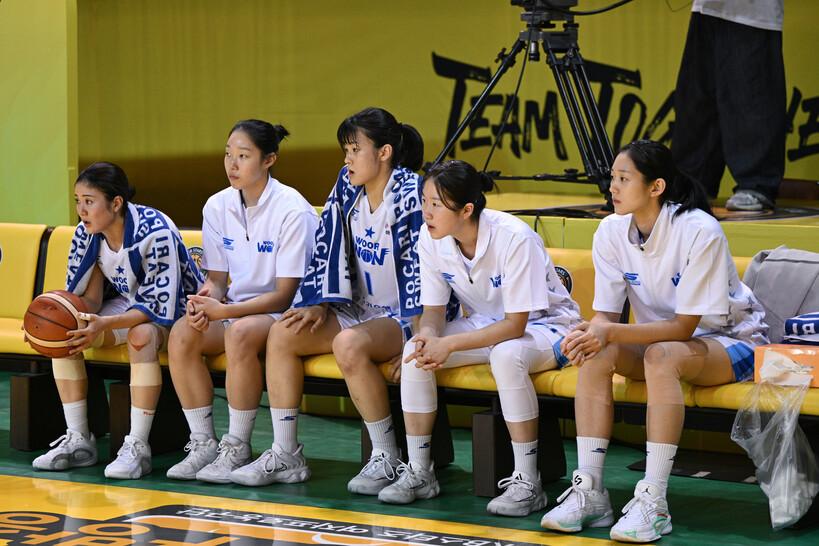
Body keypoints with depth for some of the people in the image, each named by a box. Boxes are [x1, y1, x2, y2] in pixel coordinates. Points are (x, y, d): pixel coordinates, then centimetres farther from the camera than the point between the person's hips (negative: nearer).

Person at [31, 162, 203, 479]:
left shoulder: (155, 232, -29)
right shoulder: (87, 234, -9)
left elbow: (160, 306, -31)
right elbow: (87, 299, -5)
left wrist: (104, 325, -44)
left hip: (175, 310, -7)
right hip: (128, 304, 7)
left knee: (141, 335, -40)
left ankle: (137, 446, -35)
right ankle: (79, 441, -14)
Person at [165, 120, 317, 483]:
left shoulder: (292, 211, -16)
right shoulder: (217, 206, 2)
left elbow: (285, 294, -16)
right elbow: (217, 278, 8)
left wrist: (223, 311, -25)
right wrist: (205, 299, -17)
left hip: (285, 313, -6)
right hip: (236, 309, 6)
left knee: (241, 332, -37)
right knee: (181, 333, -24)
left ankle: (237, 449, -25)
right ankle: (202, 443, -14)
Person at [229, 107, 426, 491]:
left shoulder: (413, 196, -16)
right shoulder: (347, 186, 5)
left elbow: (424, 269, -19)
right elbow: (327, 250, 9)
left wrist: (413, 342, -24)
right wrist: (319, 306, -2)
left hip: (405, 317, -8)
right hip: (360, 311, 8)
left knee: (349, 343, -35)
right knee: (282, 333, -9)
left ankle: (387, 459, -22)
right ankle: (285, 455, -7)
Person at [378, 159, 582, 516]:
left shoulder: (514, 238, -29)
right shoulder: (431, 239, -11)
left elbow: (516, 324, -28)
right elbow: (433, 309, -2)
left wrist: (450, 344, -33)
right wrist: (428, 335, -27)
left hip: (543, 324, -6)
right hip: (484, 324, 6)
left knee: (506, 355, -38)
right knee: (415, 350, -17)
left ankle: (527, 483, -29)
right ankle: (418, 473, -6)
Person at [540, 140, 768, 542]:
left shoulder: (700, 232, -25)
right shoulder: (611, 233, -7)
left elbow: (683, 327, -25)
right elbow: (605, 315, -4)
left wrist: (611, 333, -34)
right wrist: (591, 331, -28)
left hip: (731, 340, -6)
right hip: (657, 338, 6)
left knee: (662, 355, -37)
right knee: (595, 353, -24)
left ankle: (653, 501, -37)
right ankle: (589, 491, -24)